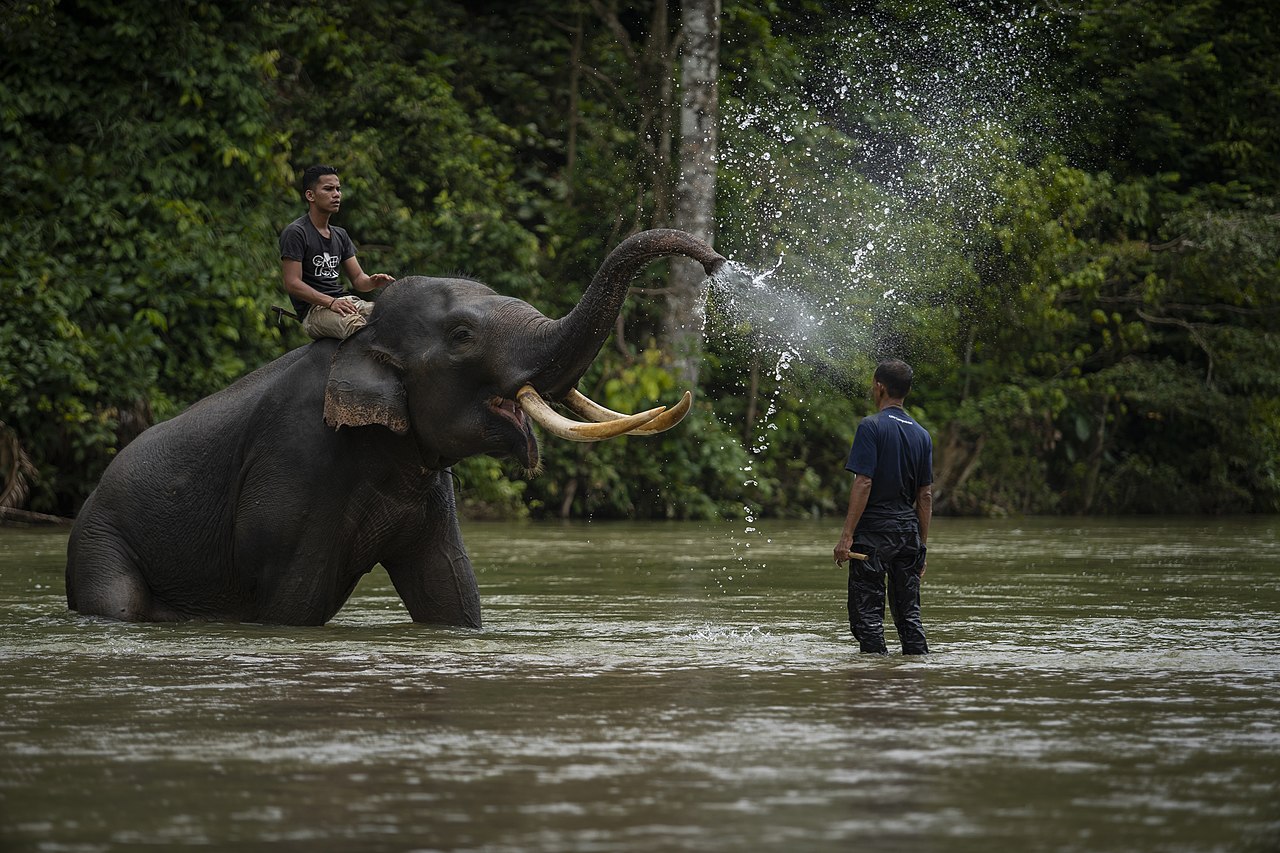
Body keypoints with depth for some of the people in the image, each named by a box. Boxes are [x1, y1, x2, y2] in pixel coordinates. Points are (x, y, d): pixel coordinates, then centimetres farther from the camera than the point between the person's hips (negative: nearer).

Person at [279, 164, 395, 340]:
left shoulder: (340, 235, 22)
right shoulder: (295, 233, -3)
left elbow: (357, 278, 19)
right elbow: (292, 284, -12)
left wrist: (373, 281, -7)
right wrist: (331, 302, -23)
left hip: (344, 301, 8)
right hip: (313, 309, -7)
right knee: (356, 325, -37)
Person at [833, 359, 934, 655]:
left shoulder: (871, 427, -9)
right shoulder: (921, 434, 10)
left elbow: (863, 483, -16)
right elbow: (926, 495, 11)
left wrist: (847, 535, -15)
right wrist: (922, 546, 16)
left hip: (874, 530, -6)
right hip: (908, 528, 6)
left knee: (867, 613, -2)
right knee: (909, 612, 11)